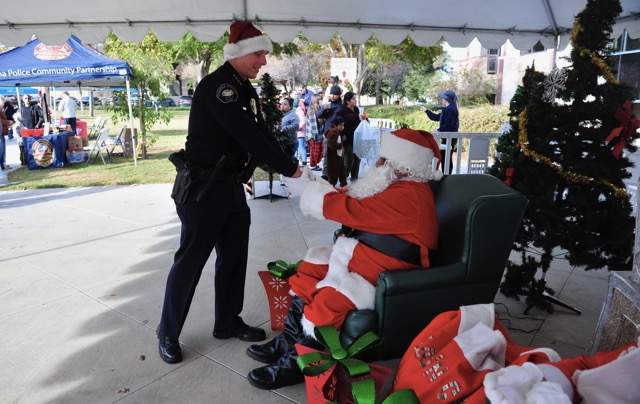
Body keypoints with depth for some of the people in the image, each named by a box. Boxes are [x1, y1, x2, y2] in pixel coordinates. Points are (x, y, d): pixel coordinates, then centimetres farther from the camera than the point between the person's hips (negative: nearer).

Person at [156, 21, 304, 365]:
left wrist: (291, 169, -5)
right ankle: (168, 334, 21)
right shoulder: (217, 86, -18)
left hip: (232, 187, 9)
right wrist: (291, 169, -22)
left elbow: (263, 134, 7)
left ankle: (228, 322, 31)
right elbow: (248, 136, -27)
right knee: (190, 260, 2)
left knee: (234, 257, 14)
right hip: (203, 189, -9)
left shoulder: (245, 90, 12)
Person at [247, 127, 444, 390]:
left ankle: (297, 362, -1)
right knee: (309, 269, 8)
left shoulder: (406, 196, -24)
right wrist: (306, 184, 0)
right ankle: (288, 341, 12)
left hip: (384, 272, -11)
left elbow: (350, 209, -27)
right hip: (362, 257, 11)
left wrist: (302, 187, -17)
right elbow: (352, 199, 9)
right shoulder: (399, 187, 11)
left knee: (327, 301, -25)